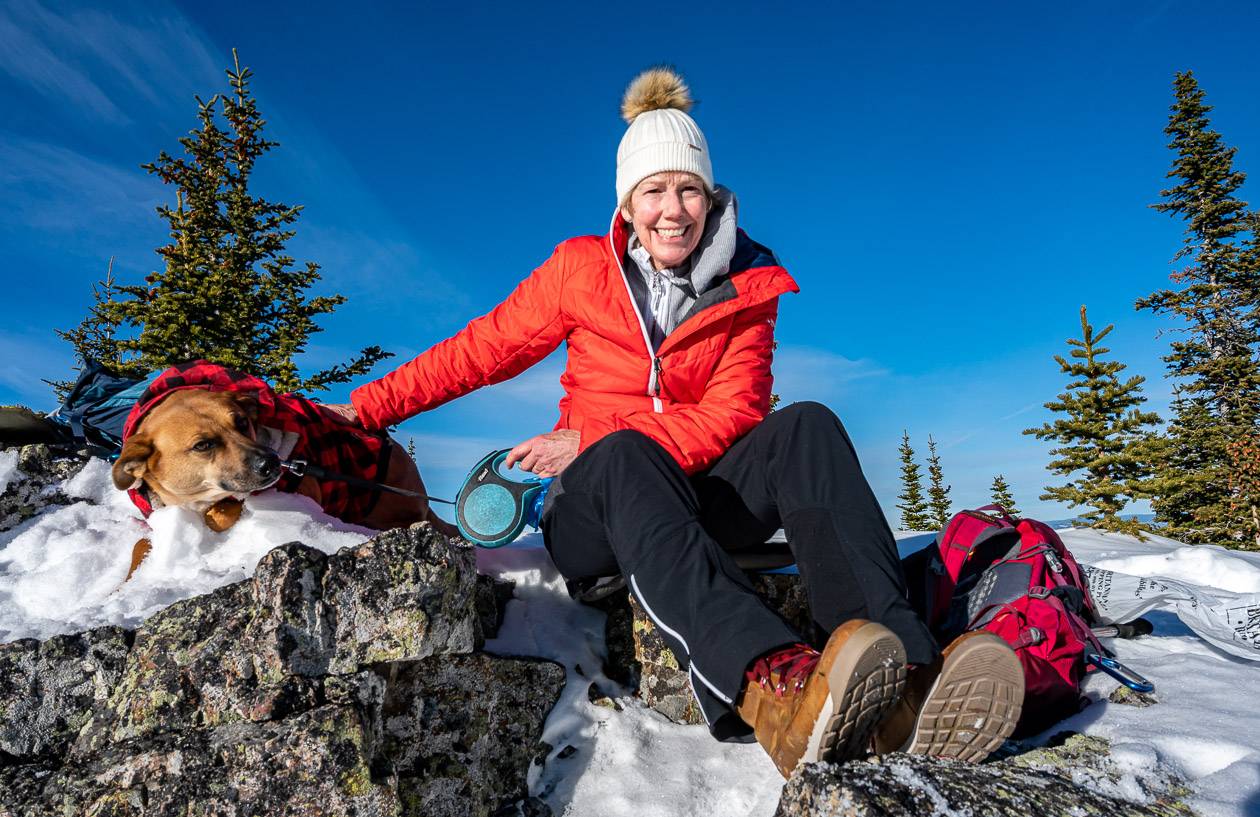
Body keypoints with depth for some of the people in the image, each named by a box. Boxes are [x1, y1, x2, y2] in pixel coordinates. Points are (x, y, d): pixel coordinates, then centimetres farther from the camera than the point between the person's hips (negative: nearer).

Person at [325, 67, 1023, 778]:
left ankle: (905, 689, -43)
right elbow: (483, 350, 7)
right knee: (626, 454, -36)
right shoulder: (583, 268, 2)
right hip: (599, 510, -1)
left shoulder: (748, 287, 4)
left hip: (701, 501, 2)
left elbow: (731, 416, -6)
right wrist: (366, 408, 5)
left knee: (805, 427, -25)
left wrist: (589, 441, -14)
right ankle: (772, 690, -59)